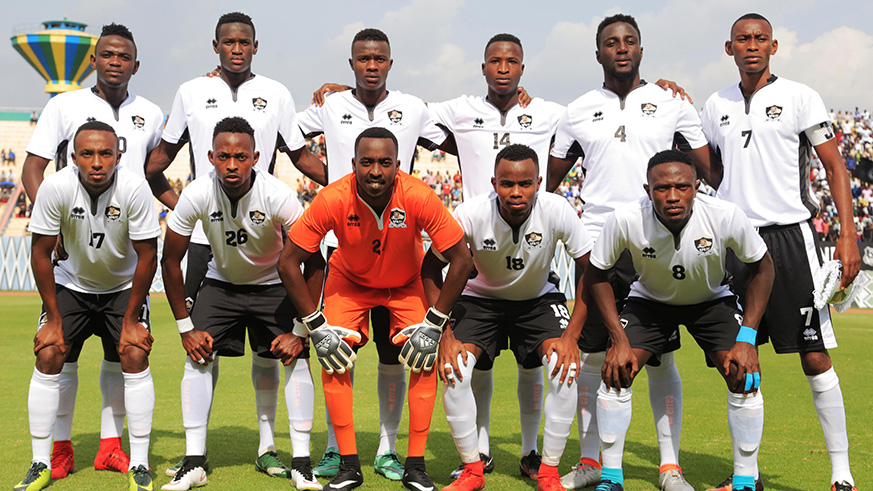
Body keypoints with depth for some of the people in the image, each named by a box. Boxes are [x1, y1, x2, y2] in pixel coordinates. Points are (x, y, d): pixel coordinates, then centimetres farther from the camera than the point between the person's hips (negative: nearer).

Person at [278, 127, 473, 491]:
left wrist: (433, 324, -22)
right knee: (334, 358, -14)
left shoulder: (418, 197, -33)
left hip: (407, 283, 0)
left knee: (425, 359, -14)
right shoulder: (333, 200, -32)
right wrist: (317, 326, -21)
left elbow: (461, 260, -23)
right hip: (350, 281, 0)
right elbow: (289, 262, -22)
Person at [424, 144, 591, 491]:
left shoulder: (557, 212, -26)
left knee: (566, 366, -24)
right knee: (454, 368, -23)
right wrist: (445, 334, -23)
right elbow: (431, 268, -15)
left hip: (539, 299, 0)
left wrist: (571, 335, -24)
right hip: (481, 298, 0)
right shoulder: (472, 214, -27)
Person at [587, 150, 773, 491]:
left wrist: (747, 337, -21)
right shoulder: (625, 221, -31)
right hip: (649, 300, 0)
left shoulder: (726, 217, -32)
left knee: (743, 375, -18)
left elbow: (762, 267, -14)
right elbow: (596, 274, -13)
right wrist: (619, 340, -19)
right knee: (616, 371, -17)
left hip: (712, 300, 0)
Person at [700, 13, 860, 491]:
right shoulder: (716, 106, 12)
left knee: (815, 358, -3)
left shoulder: (799, 97, 0)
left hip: (790, 236, -4)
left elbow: (834, 166, -2)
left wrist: (847, 235, -11)